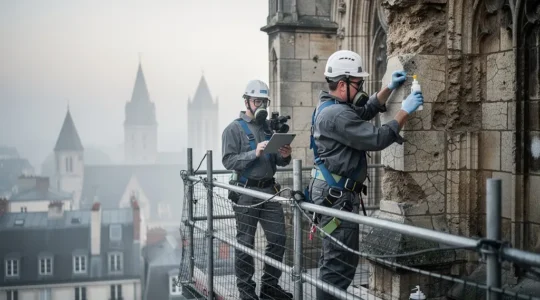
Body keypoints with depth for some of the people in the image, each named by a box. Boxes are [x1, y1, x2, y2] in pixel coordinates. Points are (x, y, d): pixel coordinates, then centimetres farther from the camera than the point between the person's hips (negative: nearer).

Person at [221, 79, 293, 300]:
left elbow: (279, 163, 16)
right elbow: (228, 161, -14)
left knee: (278, 238, 6)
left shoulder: (270, 127, 12)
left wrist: (284, 156, -6)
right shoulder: (234, 129, -3)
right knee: (245, 242, 2)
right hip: (246, 192, -5)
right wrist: (254, 153, -23)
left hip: (270, 189, 6)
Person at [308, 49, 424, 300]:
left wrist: (389, 88, 14)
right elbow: (376, 139, -23)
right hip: (337, 195, -11)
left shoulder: (331, 105, 12)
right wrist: (405, 112, -16)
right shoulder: (337, 115, -22)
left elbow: (367, 111, 25)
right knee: (341, 262, -8)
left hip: (333, 193, 11)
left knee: (333, 258, 20)